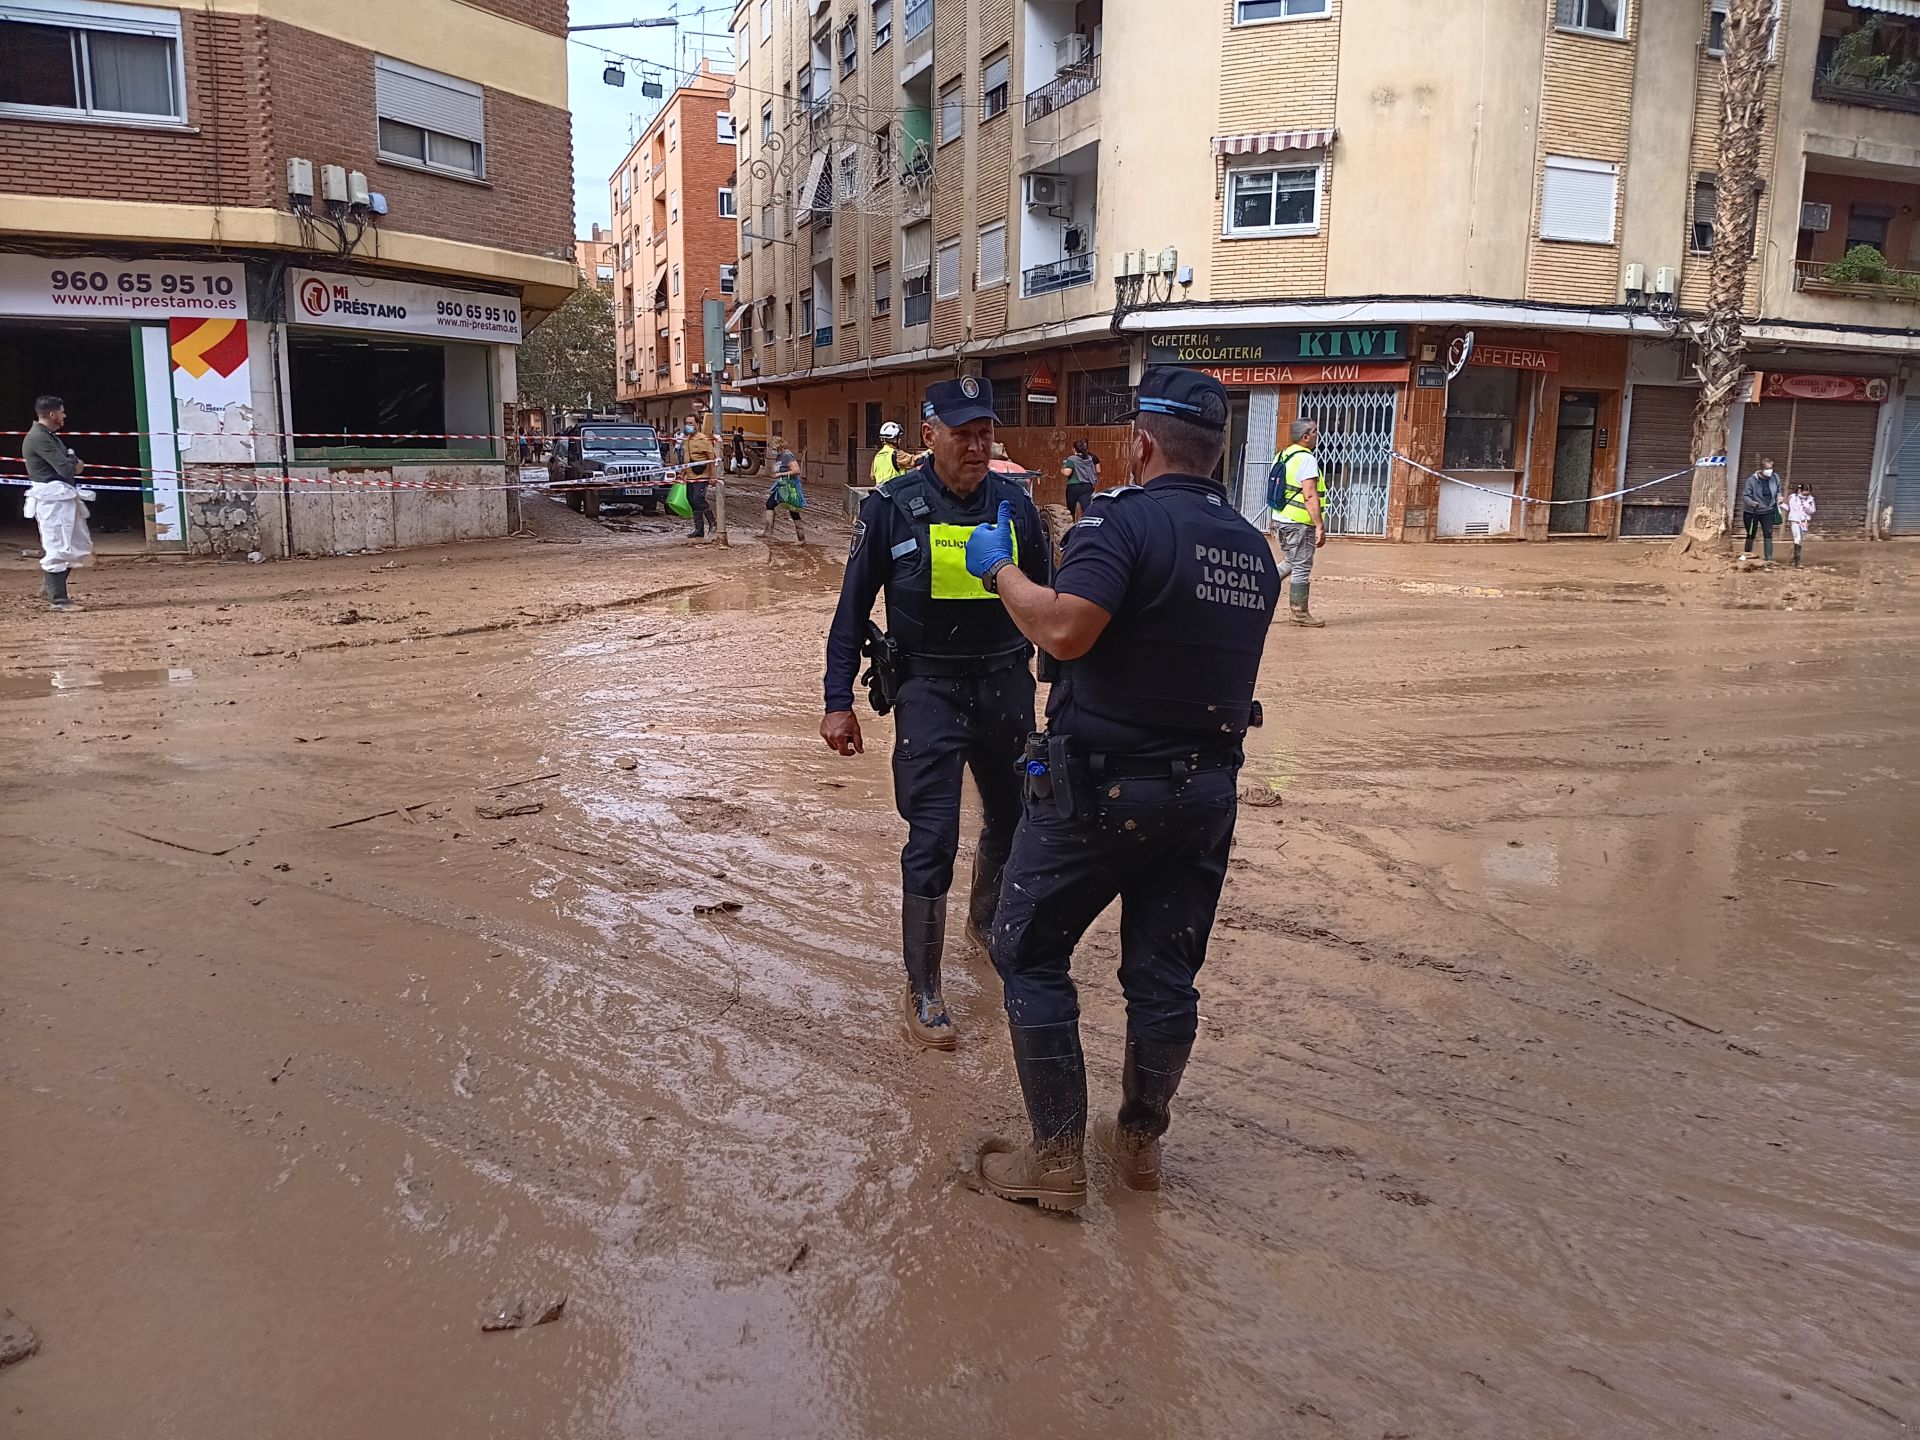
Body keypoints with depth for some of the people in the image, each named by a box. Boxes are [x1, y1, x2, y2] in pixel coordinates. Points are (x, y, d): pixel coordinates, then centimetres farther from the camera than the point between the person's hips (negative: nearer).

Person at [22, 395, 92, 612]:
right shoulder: (38, 438, -15)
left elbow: (72, 466, 17)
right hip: (51, 499, -10)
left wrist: (72, 463, -5)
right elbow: (65, 468, -21)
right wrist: (73, 461, 0)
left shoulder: (50, 436, 17)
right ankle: (58, 599, 0)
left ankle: (50, 586, 23)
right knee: (58, 549, -6)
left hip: (65, 498, 10)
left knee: (81, 546, 14)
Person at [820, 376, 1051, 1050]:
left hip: (1006, 685, 4)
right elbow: (853, 608, -1)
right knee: (933, 838, -8)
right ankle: (923, 991, 7)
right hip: (930, 690, -4)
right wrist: (839, 702, -4)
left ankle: (985, 925, 47)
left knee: (1013, 822, 17)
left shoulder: (1014, 503, 0)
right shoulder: (892, 507, -7)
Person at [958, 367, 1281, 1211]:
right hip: (1207, 788, 7)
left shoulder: (1125, 519, -16)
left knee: (1030, 954, 7)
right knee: (1165, 972, 15)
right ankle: (1140, 1141, 30)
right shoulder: (1253, 548, 8)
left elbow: (1065, 630, -28)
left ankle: (1057, 1161, 11)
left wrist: (998, 571, -12)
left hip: (1100, 785, -7)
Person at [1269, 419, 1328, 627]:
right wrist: (1320, 526, -22)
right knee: (1302, 567, 0)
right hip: (1300, 523, -9)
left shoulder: (1282, 456, 12)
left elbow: (1276, 492, 18)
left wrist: (1275, 524, 25)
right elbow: (1310, 496, -22)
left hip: (1280, 520, 9)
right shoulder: (1306, 459, -15)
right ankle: (1299, 612, 6)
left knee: (1291, 563, 21)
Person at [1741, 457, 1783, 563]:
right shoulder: (1752, 479, -19)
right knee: (1751, 535, 9)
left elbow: (1778, 491, 12)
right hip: (1752, 512, -3)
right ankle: (1747, 556, 22)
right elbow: (1745, 495, -17)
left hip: (1768, 511, 3)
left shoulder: (1775, 478, -6)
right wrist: (1751, 502, -37)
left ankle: (1768, 557, -7)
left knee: (1768, 534, -6)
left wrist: (1779, 497, -10)